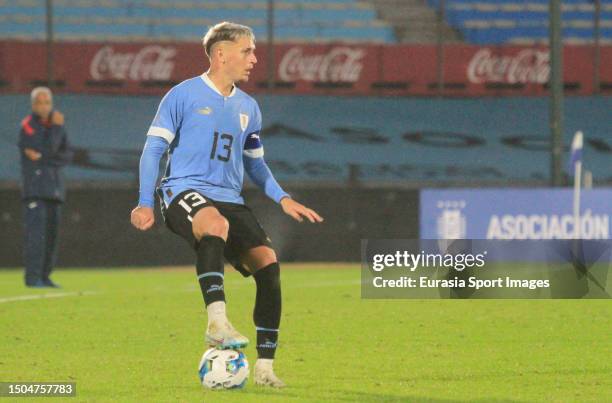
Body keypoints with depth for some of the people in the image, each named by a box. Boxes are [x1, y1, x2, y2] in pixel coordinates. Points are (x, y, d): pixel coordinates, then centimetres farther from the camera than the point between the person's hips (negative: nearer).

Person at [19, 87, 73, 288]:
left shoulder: (55, 125, 15)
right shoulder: (28, 126, -4)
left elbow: (67, 155, 5)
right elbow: (48, 149, -15)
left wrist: (43, 157, -9)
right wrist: (57, 127, -13)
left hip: (54, 187, 6)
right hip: (34, 186, -6)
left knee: (51, 233, 4)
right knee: (36, 230, -15)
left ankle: (44, 276, 8)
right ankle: (32, 276, -17)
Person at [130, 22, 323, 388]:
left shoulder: (248, 107, 17)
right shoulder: (184, 95, 0)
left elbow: (254, 162, 28)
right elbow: (154, 147, 0)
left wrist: (283, 198, 15)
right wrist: (146, 203, -9)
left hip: (230, 199, 6)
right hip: (184, 190, -6)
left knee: (267, 260, -14)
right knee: (216, 223, -41)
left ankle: (265, 365, -6)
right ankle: (217, 322, -47)